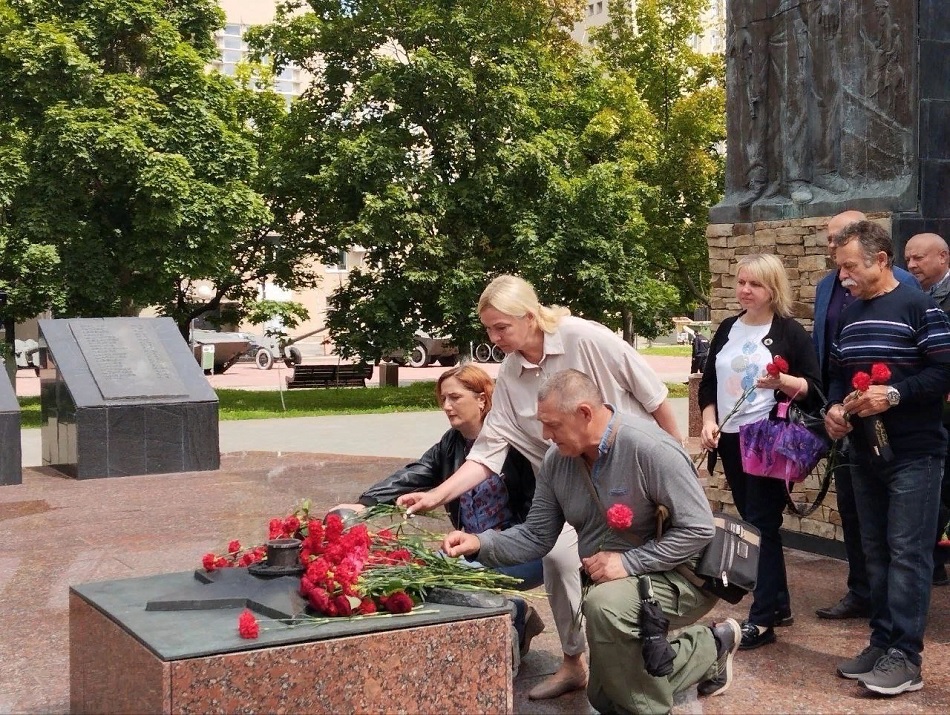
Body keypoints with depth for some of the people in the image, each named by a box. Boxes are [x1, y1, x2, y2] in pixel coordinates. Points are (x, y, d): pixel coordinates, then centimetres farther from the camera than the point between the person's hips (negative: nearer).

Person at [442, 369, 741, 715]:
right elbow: (536, 535, -1)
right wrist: (480, 543, -17)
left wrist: (628, 562, -29)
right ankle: (709, 651, 28)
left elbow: (698, 529, -27)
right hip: (615, 582, 8)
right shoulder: (557, 460, -6)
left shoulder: (650, 449, -28)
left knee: (605, 605, -38)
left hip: (679, 576, -8)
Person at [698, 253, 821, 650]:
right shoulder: (727, 329, 11)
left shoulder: (790, 332, -5)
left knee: (762, 524, -7)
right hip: (730, 439, 6)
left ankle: (762, 619, -4)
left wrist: (782, 381, -26)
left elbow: (812, 386, -8)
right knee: (753, 523, 11)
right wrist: (709, 422, -1)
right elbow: (709, 383, 13)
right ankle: (778, 604, 23)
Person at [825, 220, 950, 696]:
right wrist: (834, 408, -1)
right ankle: (882, 643, 19)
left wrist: (893, 394, -24)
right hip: (864, 452, 7)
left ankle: (905, 656, -2)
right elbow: (838, 374, 19)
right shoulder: (849, 315, 13)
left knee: (907, 552, -6)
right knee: (875, 551, 11)